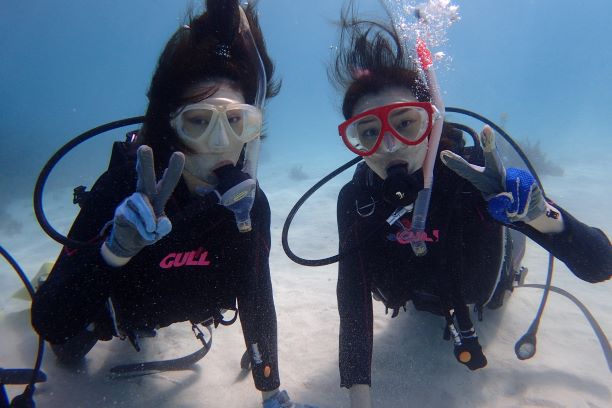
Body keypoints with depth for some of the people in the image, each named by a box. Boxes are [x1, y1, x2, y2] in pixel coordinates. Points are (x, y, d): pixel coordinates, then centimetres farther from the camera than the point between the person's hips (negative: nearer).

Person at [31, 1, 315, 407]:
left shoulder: (249, 203, -31)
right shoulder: (124, 187, -41)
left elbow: (256, 300, -22)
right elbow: (48, 323, -39)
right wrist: (117, 247, -58)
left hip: (158, 302, 3)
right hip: (103, 305, -2)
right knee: (68, 353, 32)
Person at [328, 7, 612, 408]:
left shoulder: (475, 173, -41)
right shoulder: (355, 202, -35)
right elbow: (353, 305, -32)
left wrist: (539, 215, -61)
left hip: (483, 290, -2)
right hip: (423, 298, 3)